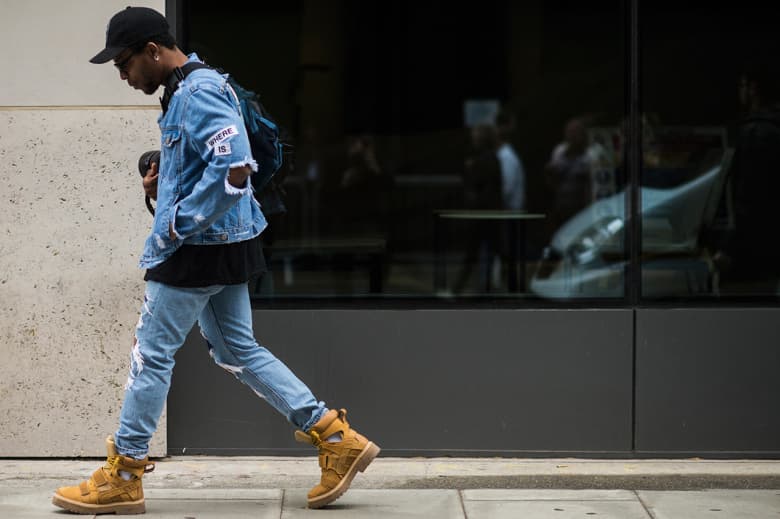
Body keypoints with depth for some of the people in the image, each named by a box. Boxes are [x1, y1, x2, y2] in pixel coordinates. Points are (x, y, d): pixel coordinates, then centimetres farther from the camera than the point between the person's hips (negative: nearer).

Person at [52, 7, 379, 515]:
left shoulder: (198, 92, -18)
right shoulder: (187, 91, 14)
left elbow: (235, 169, -28)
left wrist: (177, 226, -21)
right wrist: (165, 183, 8)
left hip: (199, 246, -10)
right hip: (225, 245, 10)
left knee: (151, 353, -1)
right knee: (239, 351, 14)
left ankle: (123, 476, 10)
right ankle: (338, 438, 12)